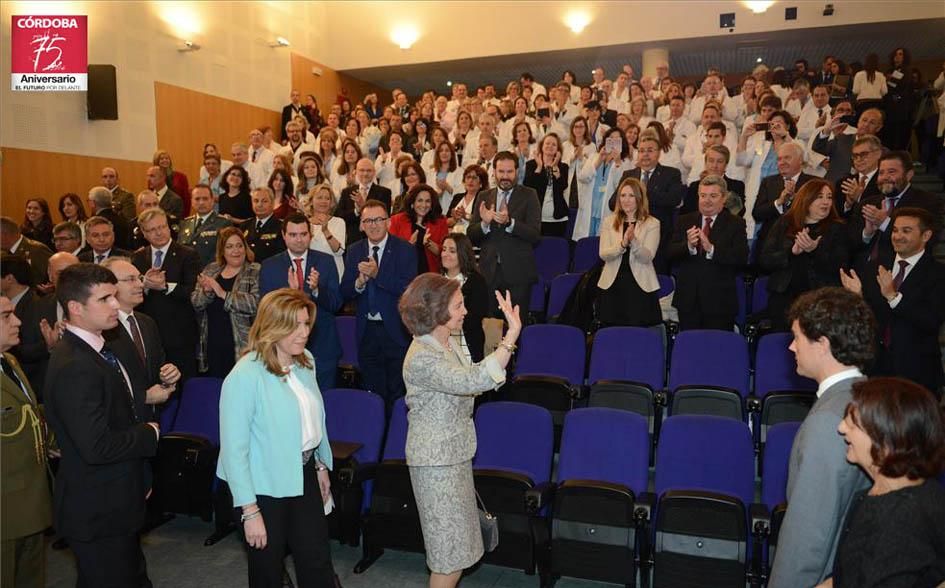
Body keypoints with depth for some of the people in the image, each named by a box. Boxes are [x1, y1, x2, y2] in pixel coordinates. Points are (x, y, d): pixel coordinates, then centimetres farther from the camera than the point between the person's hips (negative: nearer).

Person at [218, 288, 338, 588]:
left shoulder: (305, 361, -1)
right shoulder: (245, 376, -23)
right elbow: (234, 448, -21)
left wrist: (322, 464, 18)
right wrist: (250, 511, -19)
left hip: (304, 477, 6)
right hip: (265, 486, -6)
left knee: (318, 563, 14)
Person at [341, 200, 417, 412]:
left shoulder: (405, 250, -6)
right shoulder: (354, 251, 7)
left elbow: (409, 289, -18)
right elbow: (345, 292, 3)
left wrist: (377, 273, -25)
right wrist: (360, 281, -17)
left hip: (396, 331, -4)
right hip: (367, 332, 4)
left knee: (398, 393, 5)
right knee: (373, 394, 14)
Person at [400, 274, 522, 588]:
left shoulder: (449, 341, 2)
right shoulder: (421, 358, -27)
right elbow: (475, 381, -39)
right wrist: (512, 335, -39)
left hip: (455, 452, 9)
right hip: (436, 461, -9)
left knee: (455, 544, 21)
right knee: (452, 553, 4)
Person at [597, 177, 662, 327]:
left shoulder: (652, 223, 2)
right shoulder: (609, 222, 8)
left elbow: (647, 257, -9)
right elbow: (604, 254, -4)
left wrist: (633, 241, -27)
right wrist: (623, 243, -21)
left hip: (640, 286, -2)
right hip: (612, 285, 2)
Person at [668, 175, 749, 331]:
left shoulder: (735, 224, 2)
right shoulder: (684, 221, 10)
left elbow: (742, 257, -12)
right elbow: (671, 254, -1)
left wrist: (711, 249, -24)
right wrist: (688, 246, -21)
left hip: (719, 302, -2)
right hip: (688, 300, 2)